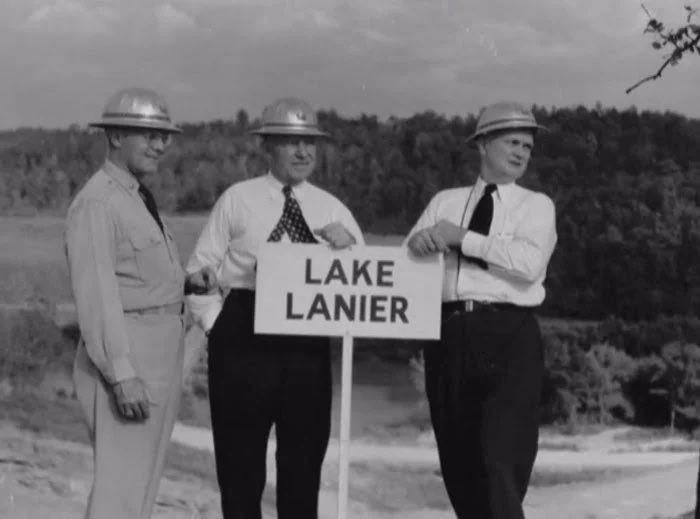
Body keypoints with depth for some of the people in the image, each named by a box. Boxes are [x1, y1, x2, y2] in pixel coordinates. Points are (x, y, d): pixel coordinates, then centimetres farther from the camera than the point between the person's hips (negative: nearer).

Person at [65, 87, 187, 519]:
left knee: (145, 478, 16)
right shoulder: (98, 203, -14)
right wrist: (122, 374, -24)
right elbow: (97, 293, -21)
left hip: (161, 352, 10)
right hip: (127, 355, -10)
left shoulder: (141, 200, 16)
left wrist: (189, 280, 2)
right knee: (121, 479, -7)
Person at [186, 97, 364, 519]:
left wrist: (349, 246, -15)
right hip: (244, 340, -2)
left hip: (309, 343, 3)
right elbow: (200, 270, 4)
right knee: (241, 460, 6)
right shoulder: (237, 200, 3)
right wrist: (215, 324, -6)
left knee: (304, 458, 10)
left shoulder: (331, 209, 10)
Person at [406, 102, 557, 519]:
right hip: (450, 333, 3)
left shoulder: (536, 205, 9)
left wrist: (464, 238, -11)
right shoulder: (445, 202, 18)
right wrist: (419, 241, -12)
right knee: (458, 462, 10)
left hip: (509, 336, -3)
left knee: (502, 461, -10)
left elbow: (530, 262, -9)